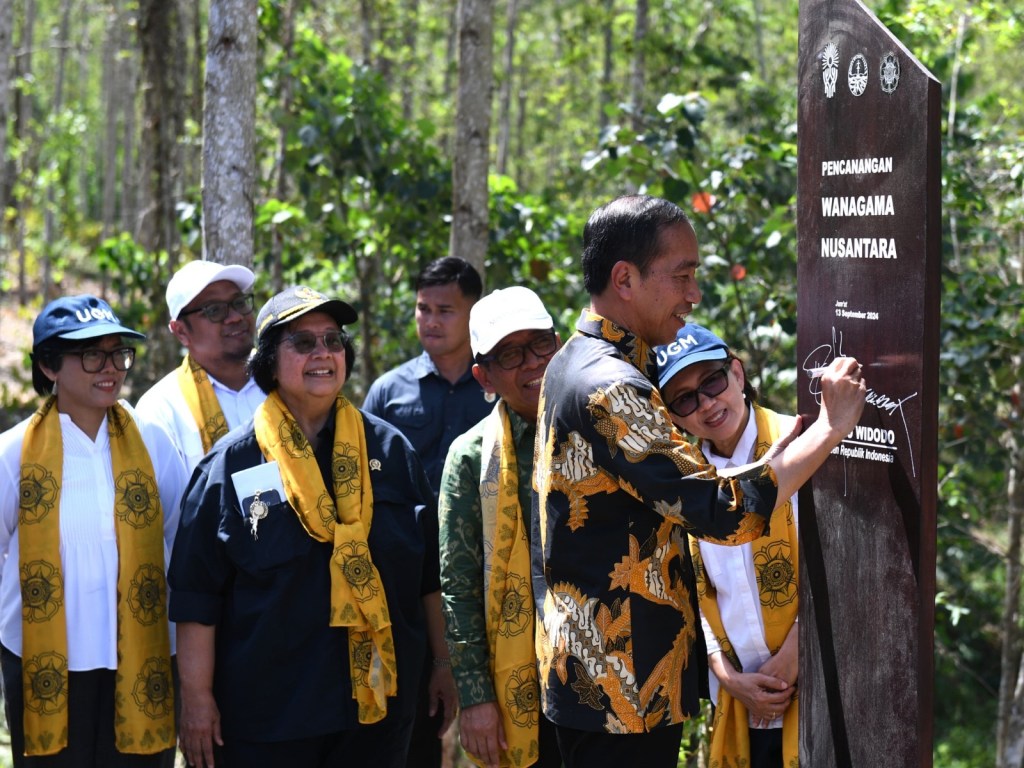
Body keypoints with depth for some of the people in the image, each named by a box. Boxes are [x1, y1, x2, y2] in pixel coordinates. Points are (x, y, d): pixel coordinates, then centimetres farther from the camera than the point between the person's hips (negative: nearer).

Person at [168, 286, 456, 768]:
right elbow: (197, 595, -2)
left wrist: (447, 667, 9)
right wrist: (197, 698, -6)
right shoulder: (230, 465, -1)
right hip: (265, 713, -2)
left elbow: (432, 575, 10)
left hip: (377, 703, 2)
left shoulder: (390, 451, 6)